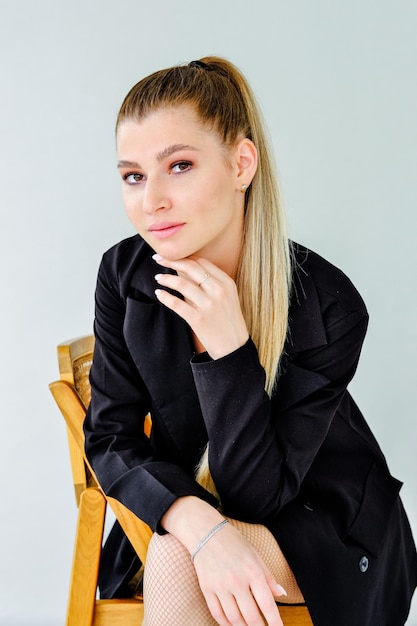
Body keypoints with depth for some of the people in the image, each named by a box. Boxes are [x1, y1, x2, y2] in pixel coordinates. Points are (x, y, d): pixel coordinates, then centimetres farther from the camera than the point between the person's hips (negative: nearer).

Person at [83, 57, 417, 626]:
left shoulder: (328, 304, -26)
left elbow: (258, 493, -22)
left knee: (176, 566, -28)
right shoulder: (125, 274, -14)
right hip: (186, 503, 3)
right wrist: (202, 527, -29)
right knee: (178, 558, -28)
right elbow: (110, 437, -12)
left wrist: (228, 346, -36)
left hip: (325, 523, -3)